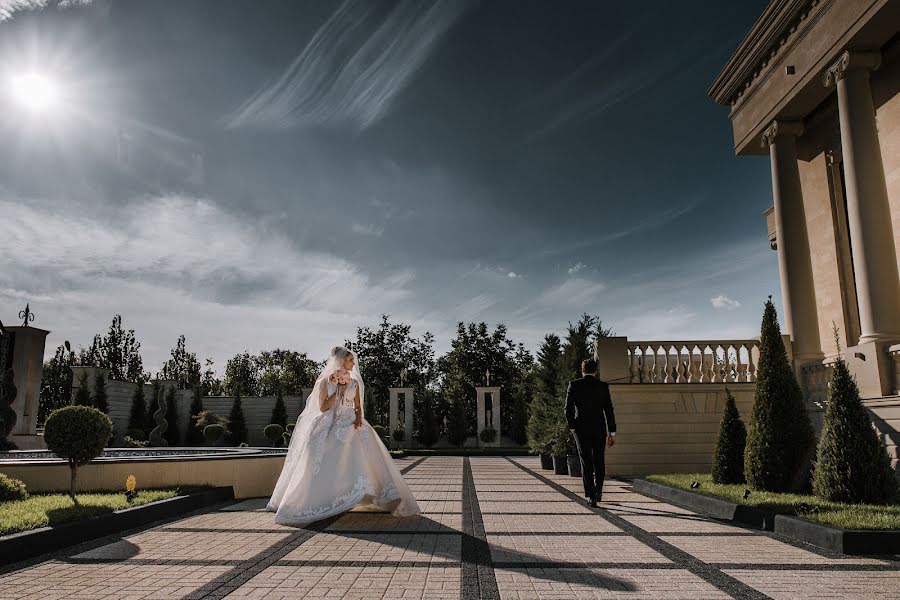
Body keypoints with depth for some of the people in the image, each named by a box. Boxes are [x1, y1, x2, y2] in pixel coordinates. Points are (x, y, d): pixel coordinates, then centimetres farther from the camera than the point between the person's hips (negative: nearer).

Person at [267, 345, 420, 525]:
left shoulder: (354, 383, 13)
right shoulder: (325, 381, 3)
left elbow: (358, 406, 13)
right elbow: (322, 408, -3)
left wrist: (359, 418, -9)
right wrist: (337, 389, -9)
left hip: (350, 426, 2)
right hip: (330, 427, -2)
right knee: (324, 467, -12)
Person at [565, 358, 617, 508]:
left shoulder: (574, 385, -3)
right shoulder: (603, 386, -1)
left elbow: (568, 408, -6)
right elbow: (609, 410, -2)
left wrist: (571, 426, 6)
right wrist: (612, 433, 1)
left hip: (581, 429, -1)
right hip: (599, 429, 1)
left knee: (586, 463, 3)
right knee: (599, 462, 18)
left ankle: (591, 496, -3)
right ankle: (598, 491, 29)